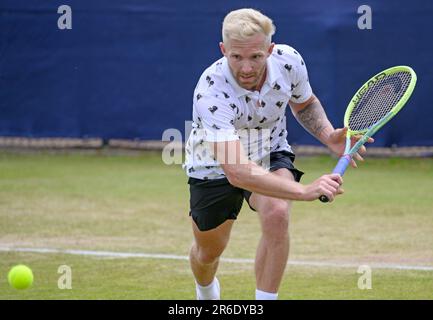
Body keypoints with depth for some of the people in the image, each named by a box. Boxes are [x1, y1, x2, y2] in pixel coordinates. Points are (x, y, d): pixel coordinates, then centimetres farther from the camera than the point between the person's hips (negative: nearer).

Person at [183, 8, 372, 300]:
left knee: (277, 214, -29)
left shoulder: (289, 61, -25)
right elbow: (236, 171, -50)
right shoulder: (211, 92, -40)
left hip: (270, 155, 2)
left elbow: (305, 104, 2)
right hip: (215, 164, -2)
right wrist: (304, 191, -59)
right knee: (209, 251, 14)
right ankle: (206, 292, 52)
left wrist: (329, 135, -19)